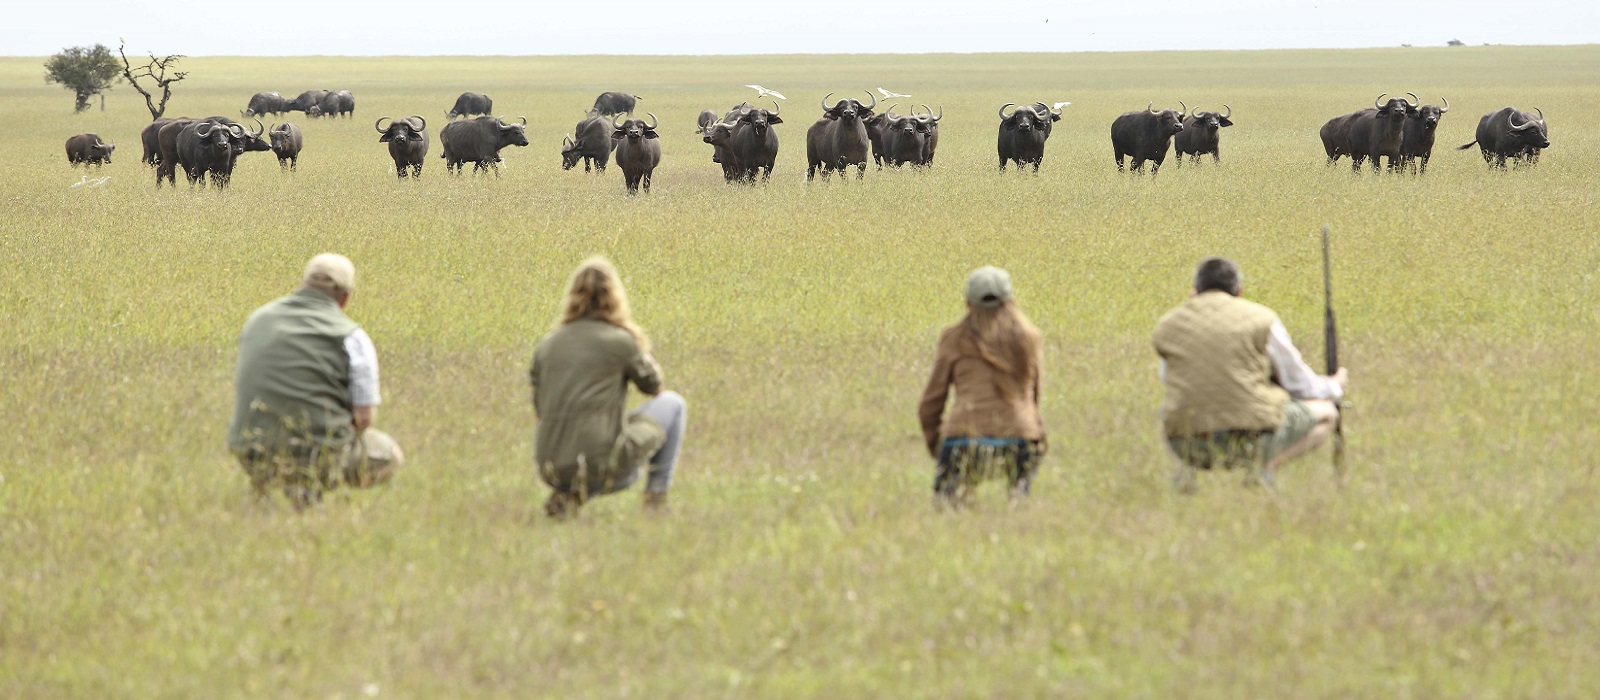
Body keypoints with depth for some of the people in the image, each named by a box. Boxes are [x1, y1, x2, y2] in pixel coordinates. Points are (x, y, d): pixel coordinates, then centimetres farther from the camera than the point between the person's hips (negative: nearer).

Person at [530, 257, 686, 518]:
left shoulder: (548, 344, 8)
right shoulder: (620, 340, -5)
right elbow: (652, 384, 12)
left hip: (553, 468, 5)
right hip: (601, 462, -5)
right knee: (672, 404, 17)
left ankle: (569, 493, 10)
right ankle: (657, 493, 16)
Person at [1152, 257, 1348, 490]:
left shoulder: (1168, 325, 6)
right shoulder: (1260, 318, -1)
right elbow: (1299, 385, 7)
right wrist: (1334, 387, 31)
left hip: (1186, 443, 3)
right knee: (1326, 412, 21)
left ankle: (1187, 464, 6)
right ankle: (1268, 463, -5)